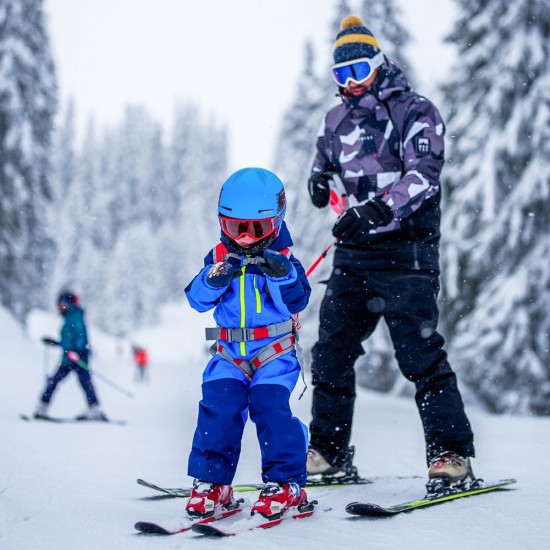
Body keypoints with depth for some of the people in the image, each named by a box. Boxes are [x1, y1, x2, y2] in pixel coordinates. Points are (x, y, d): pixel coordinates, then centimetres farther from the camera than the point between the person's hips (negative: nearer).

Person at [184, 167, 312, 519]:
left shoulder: (283, 260, 1)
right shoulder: (219, 258, 8)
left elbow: (298, 301, -10)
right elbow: (197, 299, 0)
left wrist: (280, 273, -25)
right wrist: (215, 278, -19)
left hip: (275, 352, -3)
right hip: (229, 354, 3)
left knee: (269, 406, -21)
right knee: (218, 407, -14)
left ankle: (286, 482, -9)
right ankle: (212, 483, -3)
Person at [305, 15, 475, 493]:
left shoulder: (415, 111, -2)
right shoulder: (336, 121, 16)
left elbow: (424, 173, -16)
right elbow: (324, 163, 31)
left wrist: (377, 209, -31)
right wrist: (320, 181, 5)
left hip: (405, 251, -6)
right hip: (353, 254, 7)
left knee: (420, 352, -12)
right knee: (332, 351, 6)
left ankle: (452, 456, -8)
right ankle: (329, 453, 17)